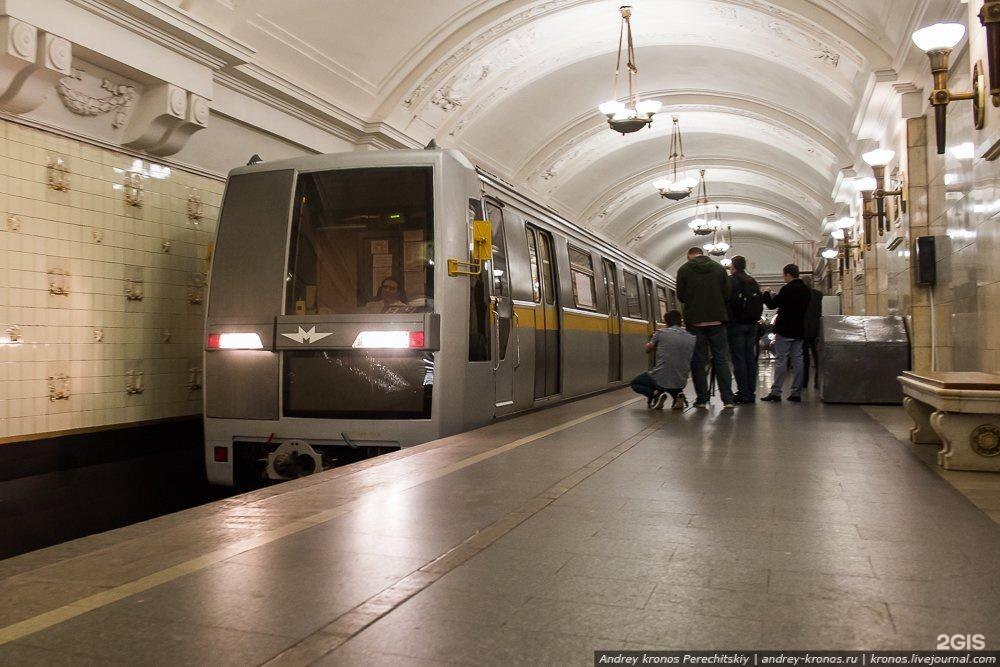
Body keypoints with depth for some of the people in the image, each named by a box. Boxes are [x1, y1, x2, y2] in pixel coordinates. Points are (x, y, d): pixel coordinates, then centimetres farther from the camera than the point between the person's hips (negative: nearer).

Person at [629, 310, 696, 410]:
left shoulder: (661, 333, -6)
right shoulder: (692, 339, 2)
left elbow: (648, 349, 11)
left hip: (660, 380, -4)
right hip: (680, 384, 4)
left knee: (635, 383, 24)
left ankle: (654, 394, -4)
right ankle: (677, 395, 6)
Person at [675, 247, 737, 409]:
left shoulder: (684, 270, 1)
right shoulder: (719, 268, 7)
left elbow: (680, 296, 2)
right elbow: (727, 294, 5)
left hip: (695, 321, -2)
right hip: (717, 320, 2)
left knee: (698, 360, 4)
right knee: (721, 359, 5)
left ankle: (702, 399, 4)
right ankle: (728, 399, 1)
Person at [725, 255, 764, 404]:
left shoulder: (730, 281, -7)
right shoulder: (753, 282, 14)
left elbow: (726, 301, -14)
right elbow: (760, 302, 16)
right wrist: (756, 318, 20)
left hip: (736, 324, -6)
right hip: (752, 325, 7)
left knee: (738, 359, -5)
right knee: (751, 358, 8)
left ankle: (743, 393, -6)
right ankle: (751, 392, 10)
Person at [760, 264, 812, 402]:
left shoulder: (787, 289, -15)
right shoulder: (806, 290, 9)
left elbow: (772, 305, -12)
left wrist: (767, 294, 8)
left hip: (785, 330, -7)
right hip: (799, 330, 7)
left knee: (780, 360, -4)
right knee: (797, 360, 7)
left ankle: (776, 392, -5)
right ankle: (796, 392, 8)